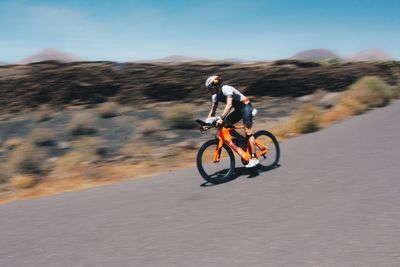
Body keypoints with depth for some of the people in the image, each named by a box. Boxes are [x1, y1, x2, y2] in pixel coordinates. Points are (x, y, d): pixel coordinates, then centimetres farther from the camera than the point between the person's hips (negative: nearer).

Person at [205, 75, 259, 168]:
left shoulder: (226, 89, -26)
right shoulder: (215, 96, -2)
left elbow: (229, 105, -40)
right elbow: (212, 111, 1)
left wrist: (222, 118, -49)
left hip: (246, 106, -8)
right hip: (238, 109, 8)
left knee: (247, 131, -15)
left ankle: (254, 158, -13)